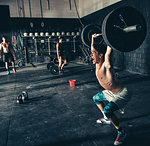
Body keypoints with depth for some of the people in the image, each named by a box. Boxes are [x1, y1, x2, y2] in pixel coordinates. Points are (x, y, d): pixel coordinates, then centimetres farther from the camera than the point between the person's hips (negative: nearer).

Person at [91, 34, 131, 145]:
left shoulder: (106, 65, -27)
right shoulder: (98, 64, -5)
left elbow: (108, 50, -44)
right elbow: (93, 47, 10)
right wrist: (93, 38, 16)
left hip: (122, 94, -9)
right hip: (111, 92, 9)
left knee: (107, 110, -26)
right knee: (96, 98, 23)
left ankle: (122, 132, -2)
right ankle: (107, 119, 38)